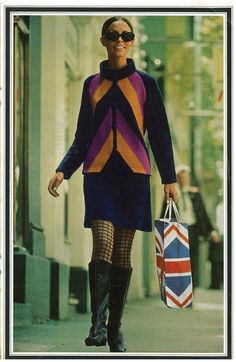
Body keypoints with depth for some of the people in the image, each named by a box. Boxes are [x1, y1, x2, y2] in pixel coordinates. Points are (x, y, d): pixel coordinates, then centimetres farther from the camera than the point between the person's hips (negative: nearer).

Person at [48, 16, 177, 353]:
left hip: (133, 173, -1)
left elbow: (160, 134, 7)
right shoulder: (92, 84, 12)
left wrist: (169, 178, -1)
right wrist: (63, 170, 0)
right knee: (102, 244, -16)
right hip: (98, 173, 1)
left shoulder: (144, 83, 6)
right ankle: (98, 323, -18)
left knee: (122, 252, 1)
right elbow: (82, 137, 15)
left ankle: (115, 329, 8)